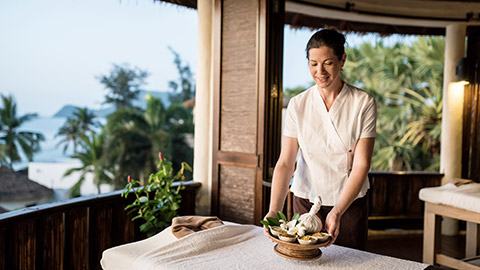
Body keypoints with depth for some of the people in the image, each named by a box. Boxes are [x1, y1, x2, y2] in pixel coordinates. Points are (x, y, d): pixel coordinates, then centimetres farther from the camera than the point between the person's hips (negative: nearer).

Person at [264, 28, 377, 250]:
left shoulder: (363, 103, -9)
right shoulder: (297, 105, -5)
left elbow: (361, 165, -14)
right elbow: (285, 162, -11)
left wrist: (337, 211, -26)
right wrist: (274, 209, -24)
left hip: (350, 201, -1)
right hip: (306, 200, 1)